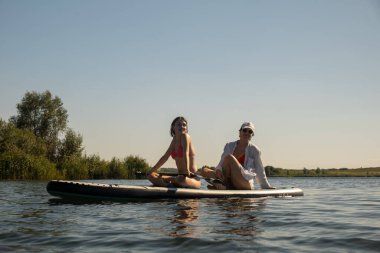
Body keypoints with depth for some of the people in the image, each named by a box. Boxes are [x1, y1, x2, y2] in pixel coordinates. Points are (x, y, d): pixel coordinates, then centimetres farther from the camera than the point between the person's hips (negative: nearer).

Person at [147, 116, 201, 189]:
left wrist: (187, 171, -38)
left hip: (191, 178, -8)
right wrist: (152, 171, 18)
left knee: (181, 179, -43)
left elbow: (186, 154, -24)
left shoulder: (185, 136, -8)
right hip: (180, 175, 8)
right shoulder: (174, 140, 13)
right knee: (151, 176, 3)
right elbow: (165, 157, 18)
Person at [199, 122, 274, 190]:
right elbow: (221, 163, 12)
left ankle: (224, 184, -18)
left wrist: (267, 187, 15)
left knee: (229, 157, -24)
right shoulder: (229, 146, 17)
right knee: (204, 171, -20)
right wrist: (218, 171, -11)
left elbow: (260, 171, 15)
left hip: (245, 184, -3)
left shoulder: (254, 150, 9)